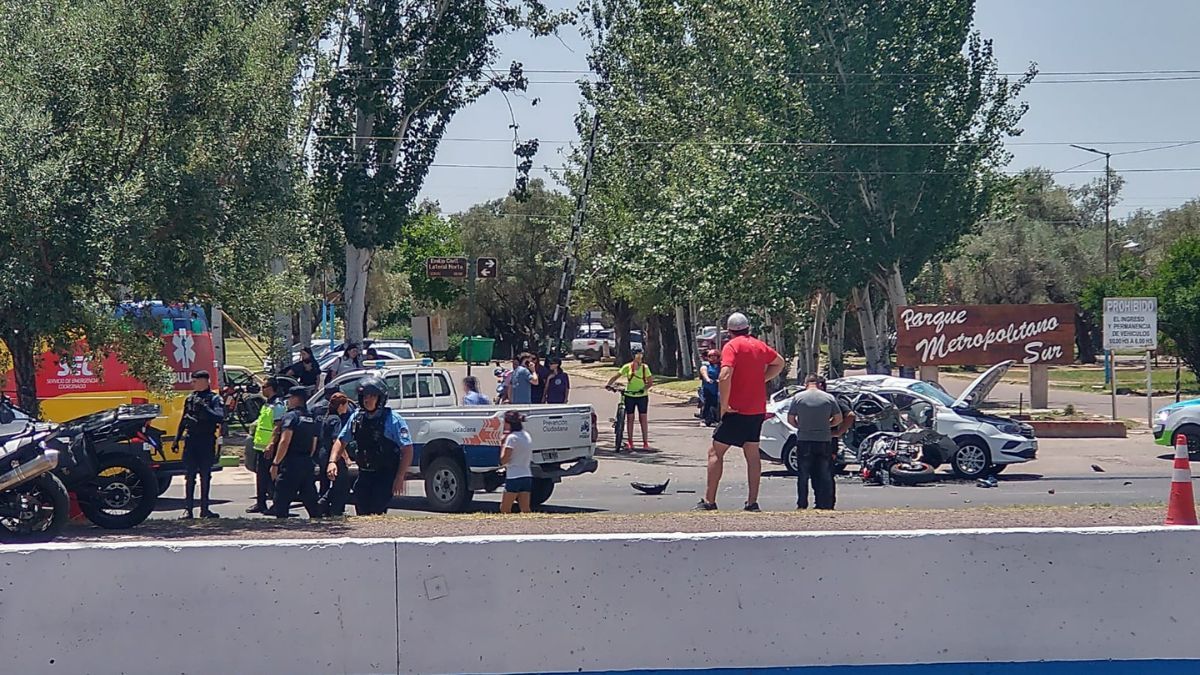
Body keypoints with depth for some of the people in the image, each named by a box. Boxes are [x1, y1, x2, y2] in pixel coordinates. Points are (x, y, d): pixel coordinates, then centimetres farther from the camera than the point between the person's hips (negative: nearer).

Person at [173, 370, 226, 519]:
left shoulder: (214, 399, -2)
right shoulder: (190, 398, 12)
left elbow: (220, 417, -17)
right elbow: (183, 421, 18)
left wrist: (205, 408, -25)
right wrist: (176, 439, 15)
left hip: (207, 442, -3)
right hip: (191, 441, 3)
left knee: (206, 476, 5)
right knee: (190, 476, 0)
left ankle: (204, 508, 12)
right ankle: (187, 509, 0)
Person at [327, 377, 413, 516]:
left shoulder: (393, 420, -9)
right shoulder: (356, 417, 8)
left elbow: (407, 450, -11)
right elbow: (341, 441, 19)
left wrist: (400, 478, -17)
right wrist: (332, 461, 1)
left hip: (386, 475, -6)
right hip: (364, 475, 6)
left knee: (376, 513, -18)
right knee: (361, 513, 7)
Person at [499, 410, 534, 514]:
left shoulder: (512, 437, -12)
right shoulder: (527, 436, 12)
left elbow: (503, 460, -14)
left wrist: (503, 443, -1)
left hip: (514, 477, -8)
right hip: (527, 475, 8)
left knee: (504, 509, 1)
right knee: (526, 510, 6)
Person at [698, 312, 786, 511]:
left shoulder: (731, 346, -11)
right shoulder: (759, 345, 10)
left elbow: (725, 376, -24)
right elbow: (779, 363, 27)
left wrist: (724, 405, -16)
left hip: (736, 410, -6)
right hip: (757, 410, 6)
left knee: (716, 452, 1)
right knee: (752, 454, 11)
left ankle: (709, 501, -1)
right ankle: (752, 501, 10)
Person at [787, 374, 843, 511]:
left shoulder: (798, 397, -2)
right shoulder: (829, 398, 0)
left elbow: (790, 420, 2)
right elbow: (838, 419, 4)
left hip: (804, 441, 0)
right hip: (824, 441, 0)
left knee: (803, 476, 6)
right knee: (825, 476, 6)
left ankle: (802, 505, 6)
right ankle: (826, 505, 5)